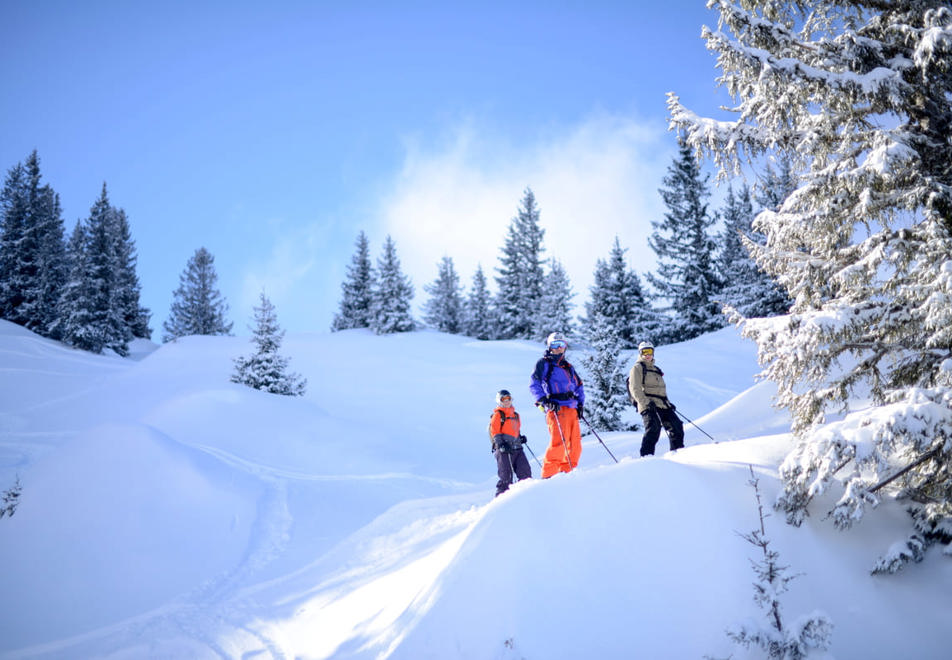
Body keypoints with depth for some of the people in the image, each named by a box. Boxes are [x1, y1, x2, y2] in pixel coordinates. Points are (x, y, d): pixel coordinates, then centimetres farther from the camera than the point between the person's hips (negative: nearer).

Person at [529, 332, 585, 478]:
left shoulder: (568, 367, 27)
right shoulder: (543, 364, 7)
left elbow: (578, 386, 33)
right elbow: (534, 385, -4)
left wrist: (580, 403, 18)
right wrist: (544, 400, -16)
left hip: (572, 409, 7)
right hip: (556, 409, -7)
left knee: (575, 443, 1)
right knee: (559, 441, -18)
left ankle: (566, 472, 10)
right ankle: (548, 475, -14)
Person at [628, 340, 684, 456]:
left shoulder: (655, 369, 28)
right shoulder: (637, 368, 3)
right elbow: (635, 389, -8)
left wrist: (668, 402, 23)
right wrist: (646, 402, -20)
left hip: (662, 404, 8)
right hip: (648, 406, -8)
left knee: (676, 425, 3)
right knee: (654, 428, -25)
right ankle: (646, 456, -28)